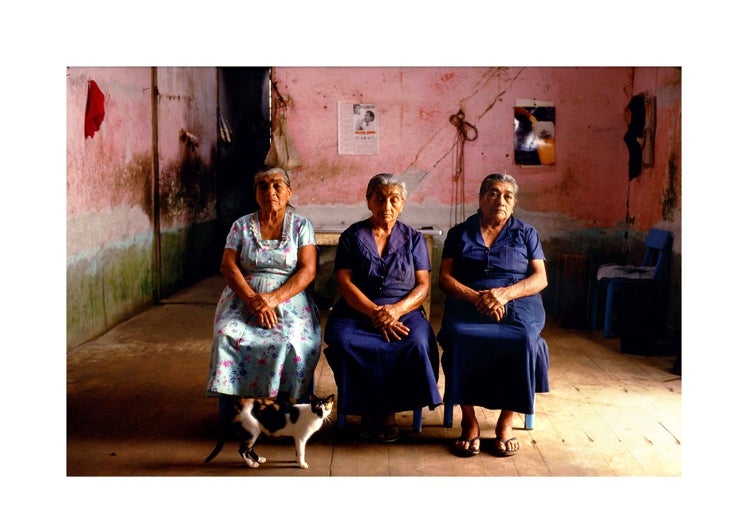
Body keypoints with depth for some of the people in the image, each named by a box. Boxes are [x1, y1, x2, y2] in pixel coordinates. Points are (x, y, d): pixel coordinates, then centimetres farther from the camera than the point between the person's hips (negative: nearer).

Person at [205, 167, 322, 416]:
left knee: (289, 343, -33)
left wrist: (274, 298, -18)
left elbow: (308, 270, -4)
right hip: (244, 298, 2)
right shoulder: (241, 226, 12)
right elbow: (228, 266, 1)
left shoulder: (302, 226, 8)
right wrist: (253, 300, -17)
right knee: (228, 337, -30)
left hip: (289, 299, -1)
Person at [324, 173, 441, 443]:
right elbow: (345, 283, 0)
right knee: (342, 340, -34)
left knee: (418, 343, -33)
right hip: (357, 310, 0)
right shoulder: (352, 236, 11)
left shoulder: (414, 239, 15)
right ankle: (368, 409, -14)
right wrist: (375, 313, -16)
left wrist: (396, 310, -16)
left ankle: (389, 410, -13)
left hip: (404, 311, 1)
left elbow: (423, 285, 5)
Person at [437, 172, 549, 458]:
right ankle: (469, 421, -22)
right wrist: (477, 297, -13)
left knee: (523, 340, -34)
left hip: (517, 303, 0)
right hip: (468, 303, 0)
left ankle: (506, 422, -19)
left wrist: (505, 294, -14)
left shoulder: (526, 233, 16)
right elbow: (445, 278, 5)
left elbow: (540, 278, 5)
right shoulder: (459, 233, 16)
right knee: (460, 338, -34)